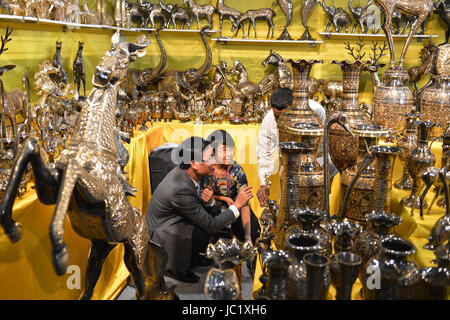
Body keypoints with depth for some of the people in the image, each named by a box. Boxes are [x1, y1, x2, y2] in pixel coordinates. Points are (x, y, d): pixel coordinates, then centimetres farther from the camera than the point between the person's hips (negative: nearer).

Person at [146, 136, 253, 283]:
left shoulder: (183, 171, -8)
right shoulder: (180, 189, -33)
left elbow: (195, 204, 5)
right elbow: (211, 225, -24)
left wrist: (208, 201, -18)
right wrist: (237, 204, -20)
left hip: (172, 222, 9)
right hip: (160, 236, -9)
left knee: (215, 211, 1)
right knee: (208, 230, -23)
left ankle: (192, 256, 16)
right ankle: (176, 268, -1)